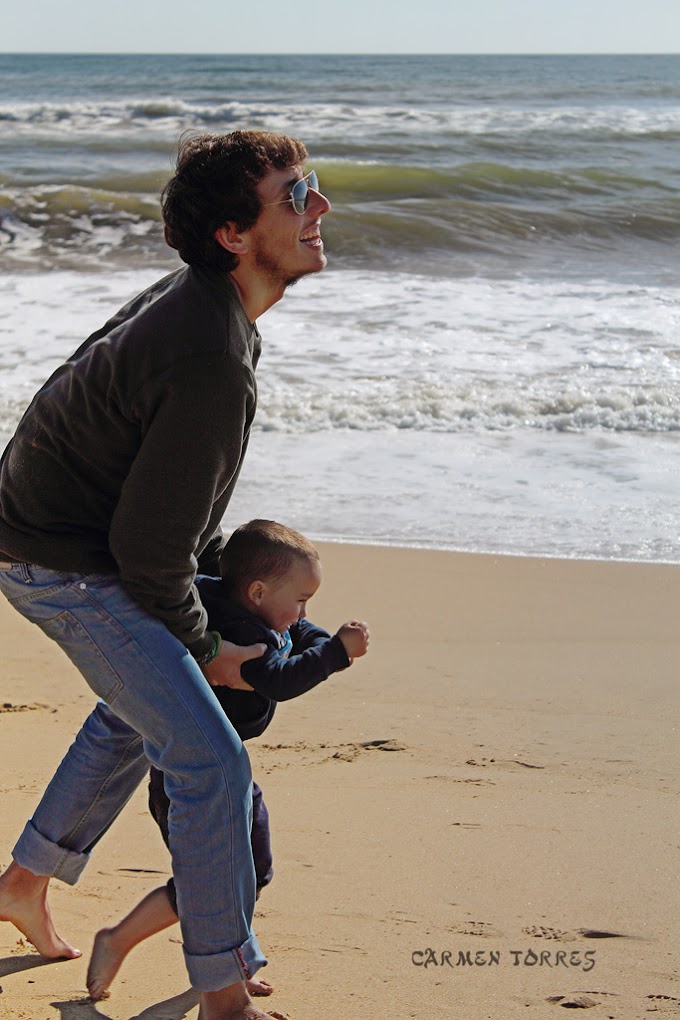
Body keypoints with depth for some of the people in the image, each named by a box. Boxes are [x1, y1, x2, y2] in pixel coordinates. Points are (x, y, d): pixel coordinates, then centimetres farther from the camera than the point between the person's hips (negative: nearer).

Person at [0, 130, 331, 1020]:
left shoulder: (196, 299, 1)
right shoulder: (213, 362, -31)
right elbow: (148, 544, -24)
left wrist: (222, 576, 17)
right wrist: (202, 648, -8)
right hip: (74, 571, -11)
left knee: (136, 714, 30)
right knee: (211, 762, -8)